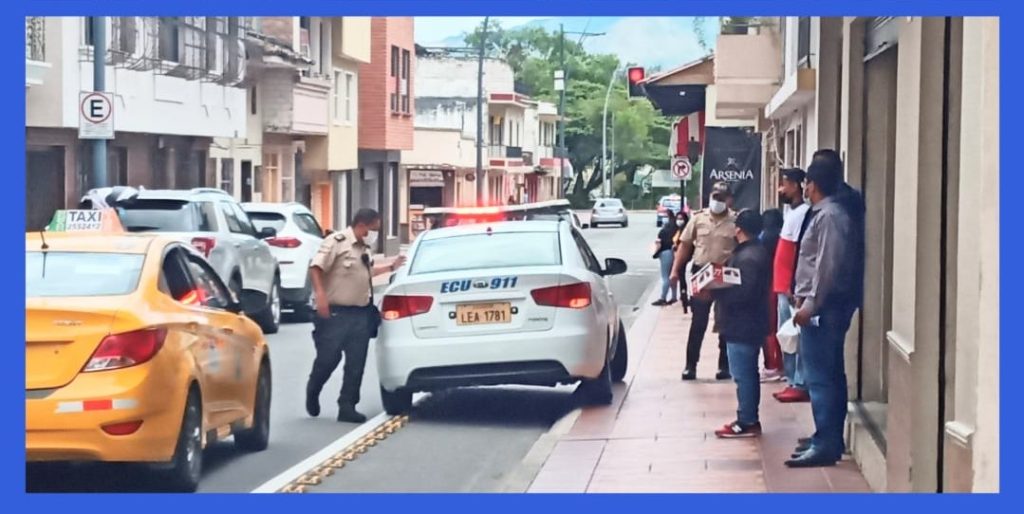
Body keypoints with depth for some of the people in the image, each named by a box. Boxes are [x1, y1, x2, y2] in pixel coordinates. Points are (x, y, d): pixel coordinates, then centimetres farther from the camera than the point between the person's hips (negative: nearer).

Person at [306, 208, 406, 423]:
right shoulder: (336, 242, -10)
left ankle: (347, 407, 9)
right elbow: (316, 268, -17)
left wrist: (391, 267, 31)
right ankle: (312, 393, 26)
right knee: (327, 359, -1)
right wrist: (320, 294, -27)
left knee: (356, 364, 3)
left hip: (361, 314, 7)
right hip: (335, 313, -7)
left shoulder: (365, 248, 16)